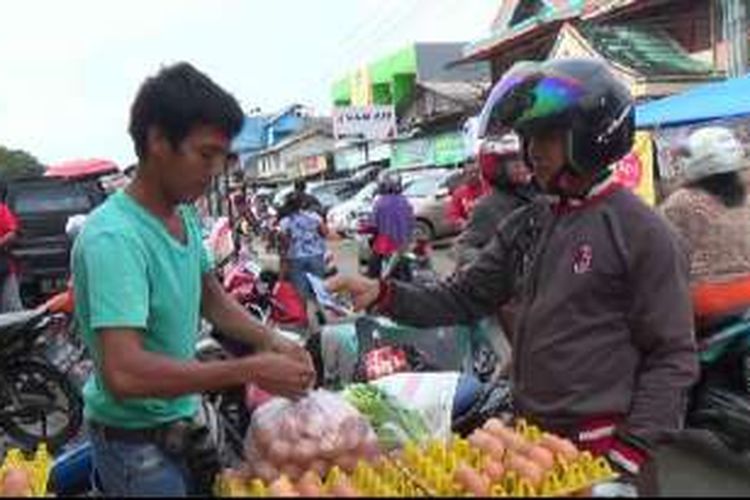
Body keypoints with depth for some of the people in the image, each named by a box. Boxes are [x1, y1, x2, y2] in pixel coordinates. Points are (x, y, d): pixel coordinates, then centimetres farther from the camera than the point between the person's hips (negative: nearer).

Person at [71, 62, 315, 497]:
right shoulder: (112, 238, -26)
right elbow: (124, 374, -34)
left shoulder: (186, 216, 1)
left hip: (182, 419, 8)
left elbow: (212, 298, 12)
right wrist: (250, 371, -31)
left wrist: (271, 340, -5)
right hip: (135, 441, -7)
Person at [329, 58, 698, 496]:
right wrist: (385, 295, -7)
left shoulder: (642, 232, -13)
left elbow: (673, 357, -13)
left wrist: (631, 452, -17)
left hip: (601, 448, -6)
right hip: (529, 435, 6)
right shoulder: (527, 225, 6)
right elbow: (464, 298, 6)